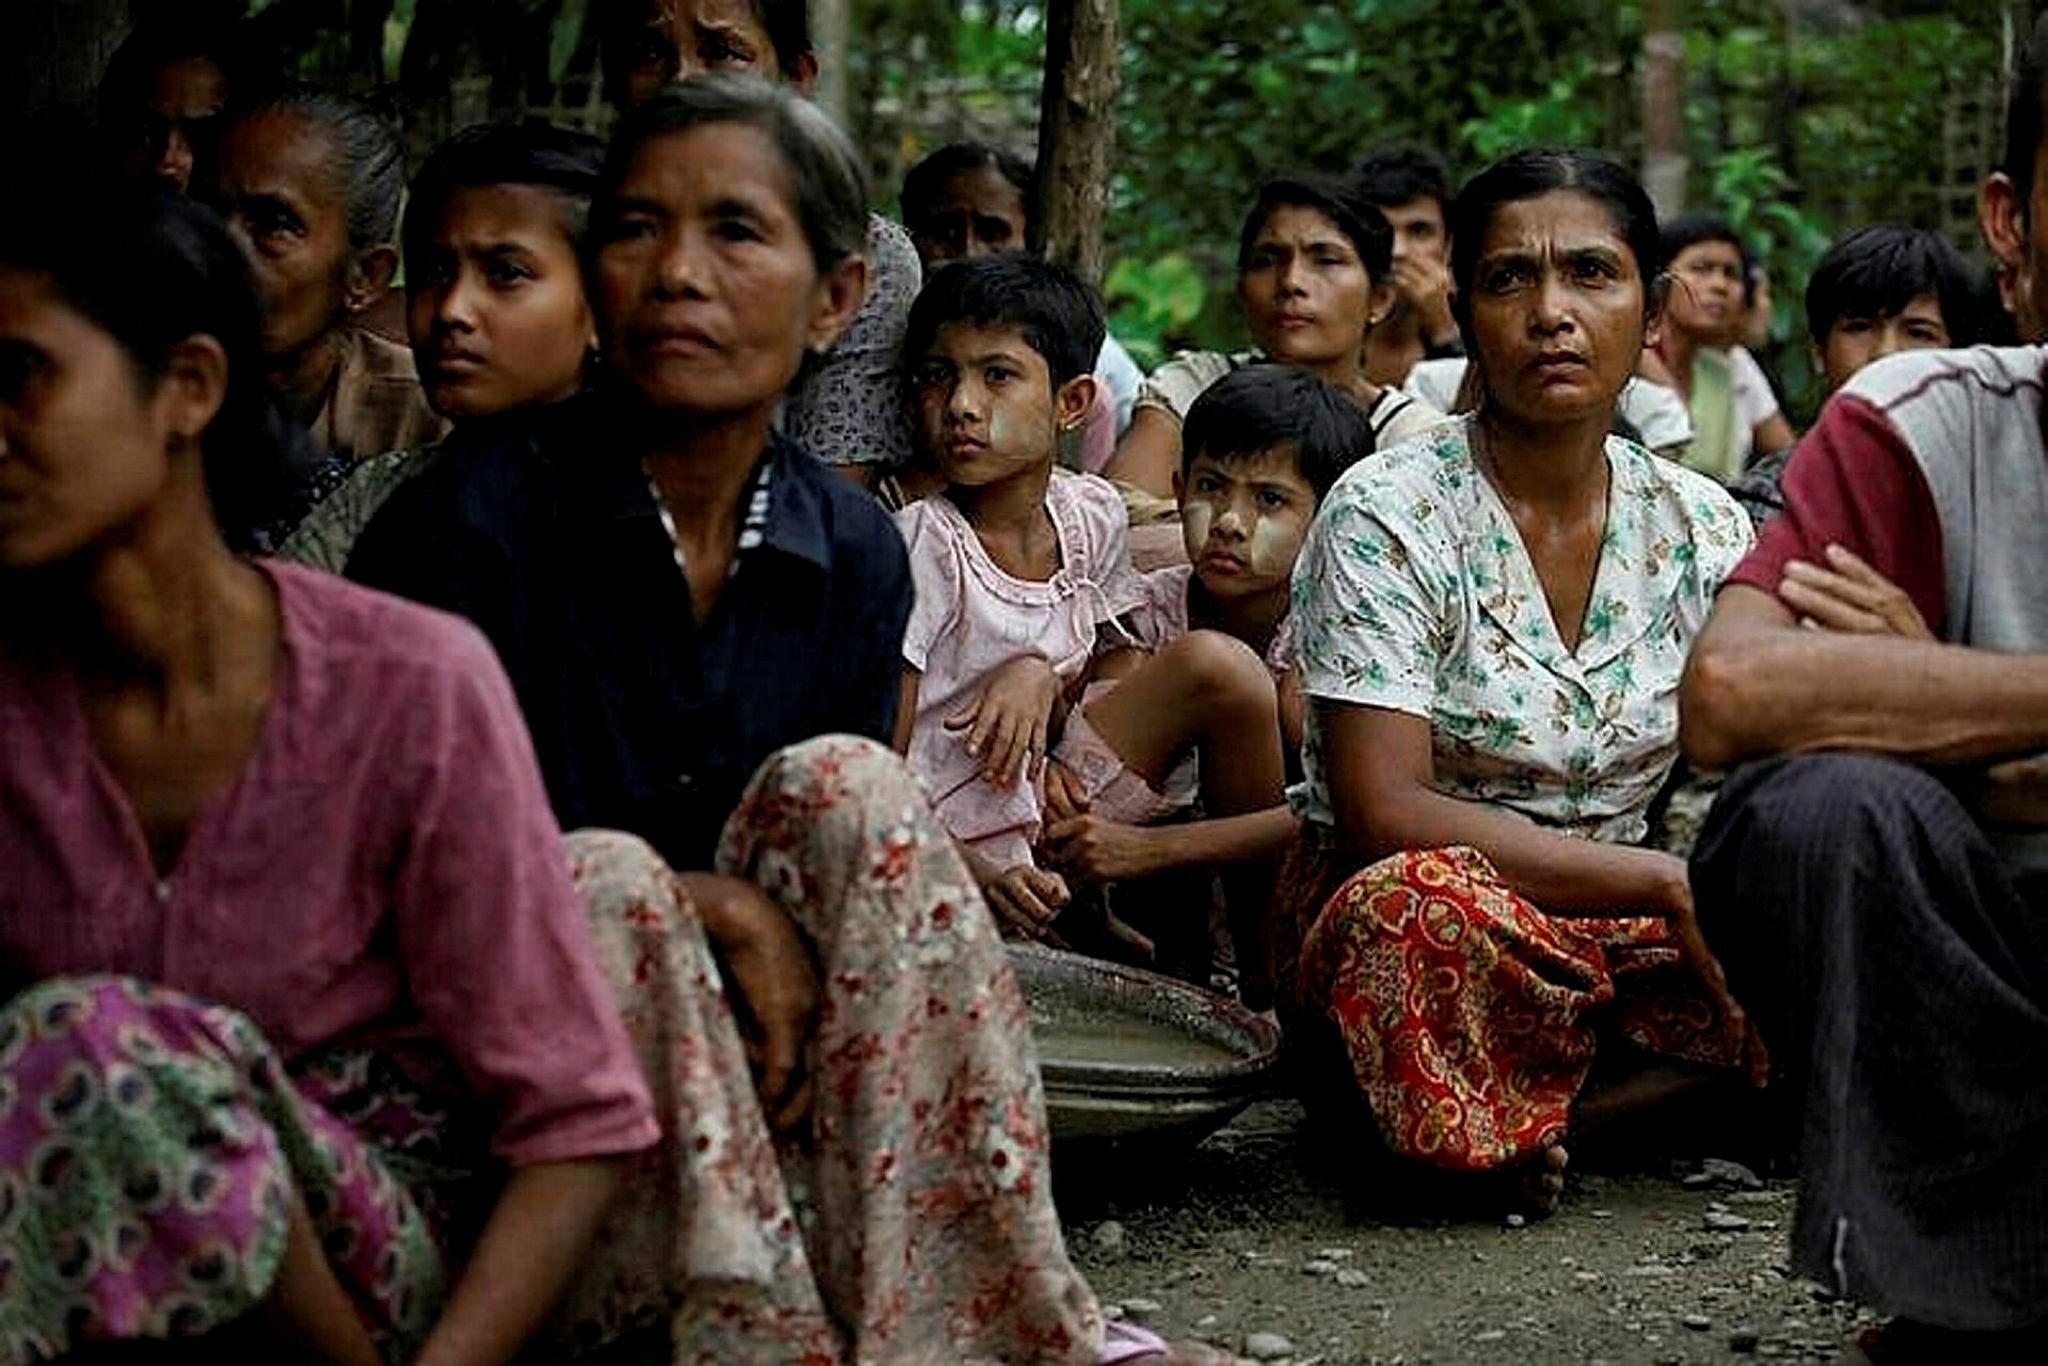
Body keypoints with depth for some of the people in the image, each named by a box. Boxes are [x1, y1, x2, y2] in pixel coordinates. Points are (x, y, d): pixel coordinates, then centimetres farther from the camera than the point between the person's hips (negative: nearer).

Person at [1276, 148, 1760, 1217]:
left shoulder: (1704, 530, 4)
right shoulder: (1389, 517, -11)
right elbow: (1384, 815, -20)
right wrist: (1663, 883, -22)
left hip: (1617, 931, 5)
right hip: (1391, 927, -4)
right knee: (1420, 901, -39)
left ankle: (1528, 1106, -11)